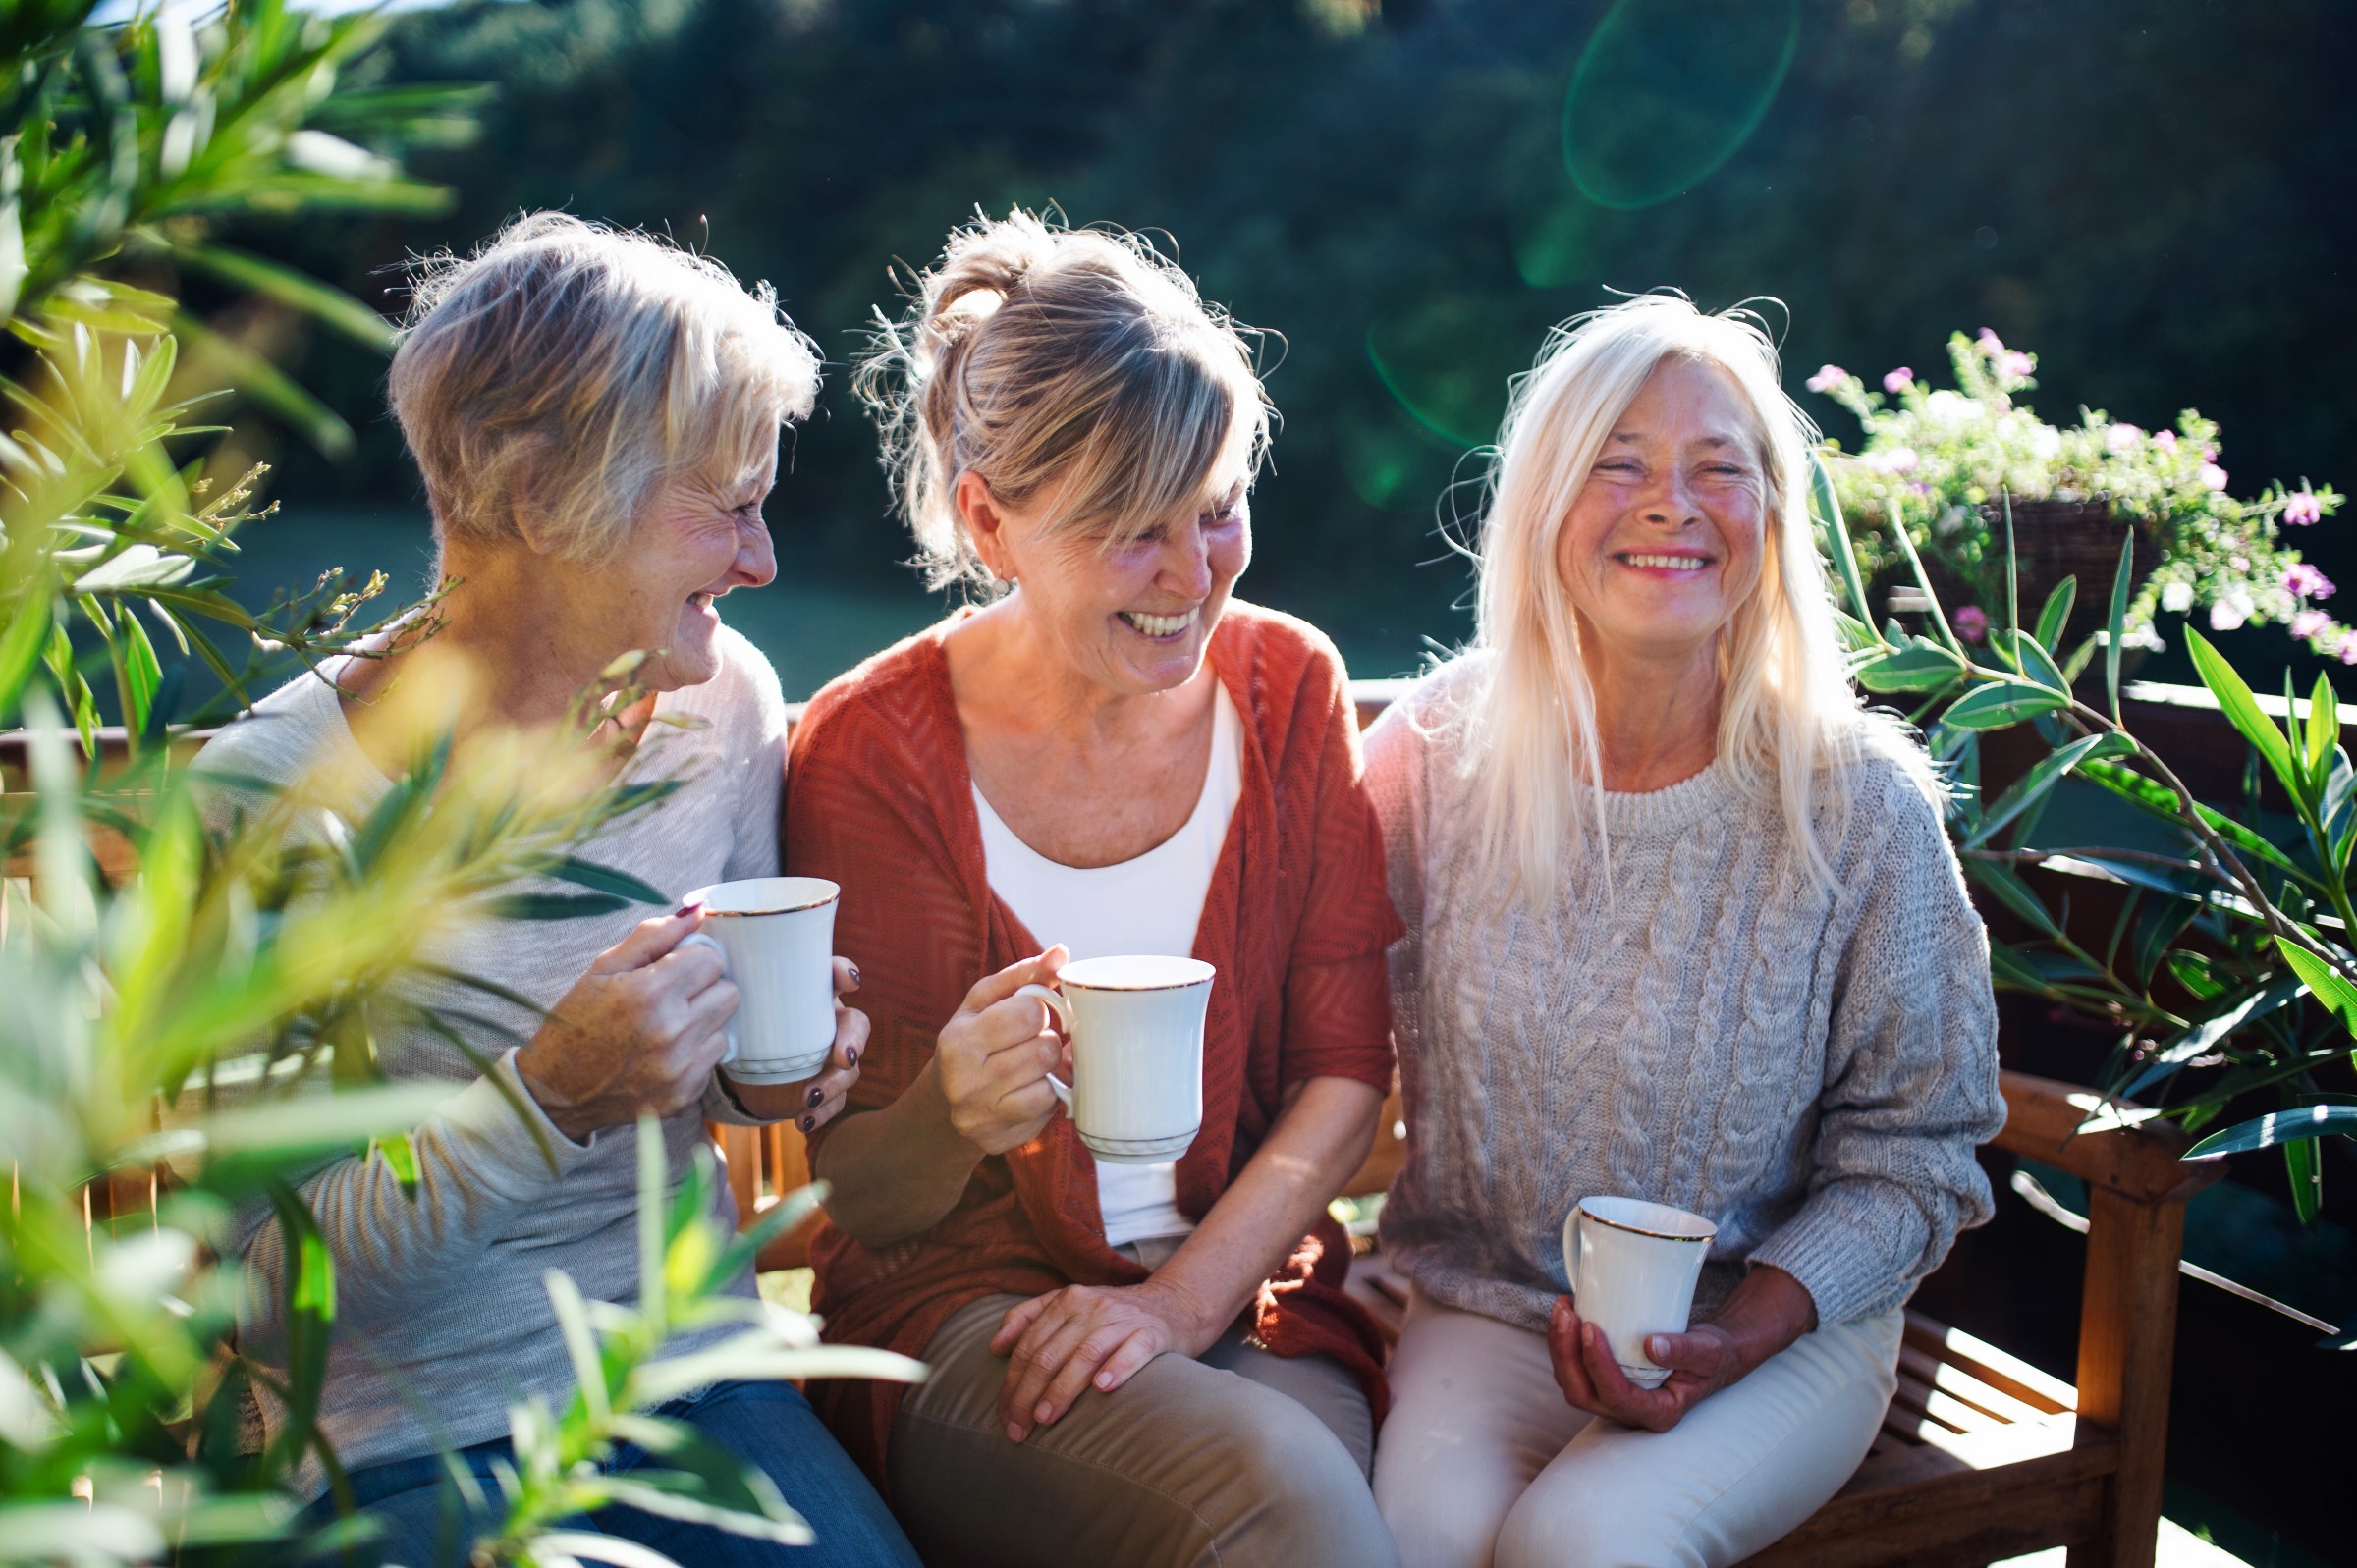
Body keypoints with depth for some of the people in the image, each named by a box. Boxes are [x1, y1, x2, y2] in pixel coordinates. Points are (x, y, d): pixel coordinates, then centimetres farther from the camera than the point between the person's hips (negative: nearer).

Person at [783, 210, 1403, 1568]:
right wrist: (949, 1119, -29)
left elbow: (1348, 1066, 2)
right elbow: (860, 1199, -5)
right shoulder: (871, 751, -10)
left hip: (1250, 1290, 3)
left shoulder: (1287, 684, 0)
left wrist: (1184, 1296, -12)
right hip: (964, 1306, -3)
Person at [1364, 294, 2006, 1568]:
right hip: (1479, 1307, 1)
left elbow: (1913, 1155, -2)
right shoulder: (1437, 752, -5)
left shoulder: (1860, 804, -9)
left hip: (1783, 1327, 0)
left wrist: (1743, 1333, -16)